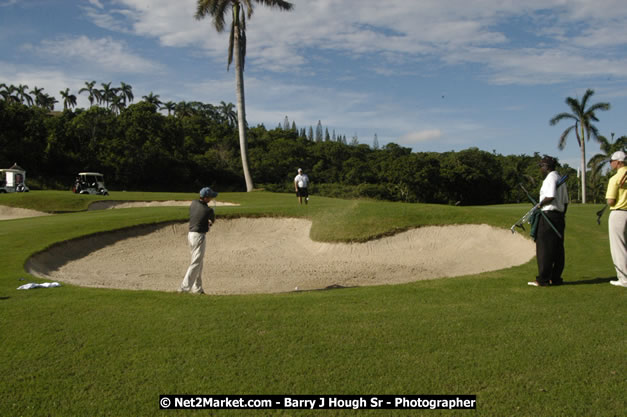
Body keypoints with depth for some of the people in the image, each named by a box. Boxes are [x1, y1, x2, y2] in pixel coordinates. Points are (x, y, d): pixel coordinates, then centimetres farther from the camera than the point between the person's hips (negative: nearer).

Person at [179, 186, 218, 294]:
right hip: (199, 236, -8)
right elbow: (213, 220, 4)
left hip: (191, 234, 8)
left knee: (198, 262, 16)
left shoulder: (193, 203, 2)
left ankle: (197, 288, 19)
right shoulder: (208, 210, -16)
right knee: (196, 263, -5)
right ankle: (184, 287, -10)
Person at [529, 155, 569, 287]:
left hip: (548, 215, -10)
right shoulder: (560, 179, 18)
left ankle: (543, 279, -4)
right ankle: (556, 278, 15)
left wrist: (540, 204, -8)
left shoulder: (550, 178, -11)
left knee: (545, 248, -6)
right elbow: (566, 201, 19)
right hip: (559, 215, 10)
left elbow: (551, 196, -24)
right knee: (557, 248, 10)